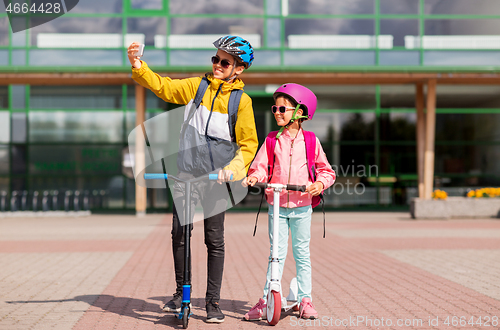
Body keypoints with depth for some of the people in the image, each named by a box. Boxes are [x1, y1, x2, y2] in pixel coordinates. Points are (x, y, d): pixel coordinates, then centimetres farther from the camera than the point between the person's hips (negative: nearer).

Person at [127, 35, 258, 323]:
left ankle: (213, 302, 11)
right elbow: (162, 86, 6)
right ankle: (181, 293, 18)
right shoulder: (197, 86, 7)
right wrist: (138, 66, -10)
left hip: (216, 177, -2)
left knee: (215, 240, 1)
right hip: (188, 172, 2)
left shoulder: (242, 101, 0)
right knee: (179, 233, 0)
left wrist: (233, 167, -17)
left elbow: (249, 144, 0)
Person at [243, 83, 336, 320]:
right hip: (276, 205, 1)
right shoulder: (272, 140, 5)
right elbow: (261, 165, 0)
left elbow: (325, 169, 5)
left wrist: (320, 183, -15)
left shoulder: (310, 141, 2)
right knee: (277, 253, 1)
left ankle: (305, 300, 15)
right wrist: (254, 176, -21)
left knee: (302, 253, 6)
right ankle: (267, 299, 7)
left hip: (301, 205, 0)